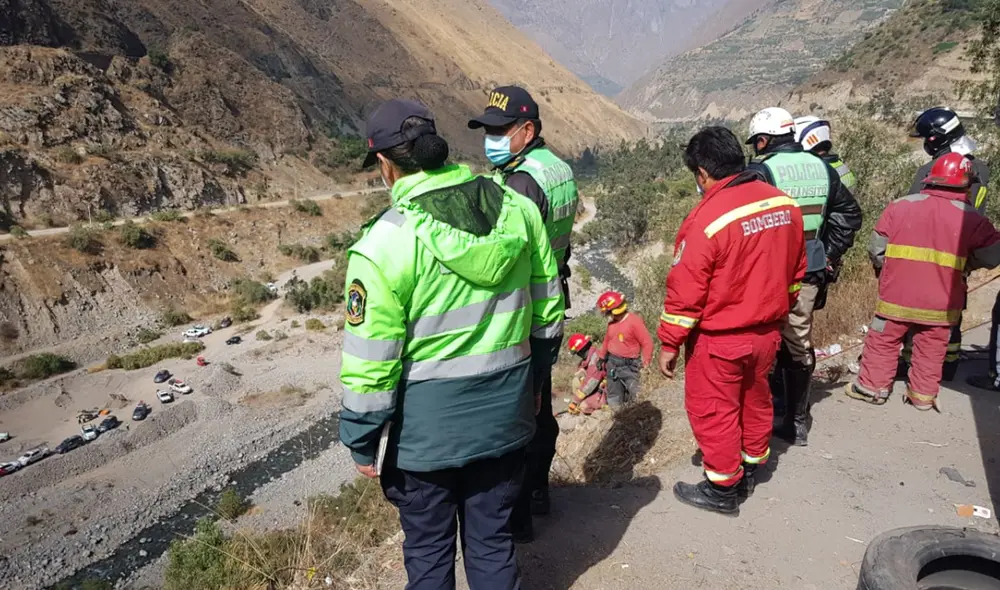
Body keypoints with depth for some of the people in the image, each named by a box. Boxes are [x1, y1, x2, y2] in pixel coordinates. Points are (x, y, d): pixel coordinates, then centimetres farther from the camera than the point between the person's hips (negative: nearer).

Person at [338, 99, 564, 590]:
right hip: (507, 415, 5)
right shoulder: (517, 207, -4)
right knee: (492, 541, 23)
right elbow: (547, 309, 5)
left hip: (426, 428, -4)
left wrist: (362, 444, -2)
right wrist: (532, 380, 19)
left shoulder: (385, 241, -19)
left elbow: (371, 361, -16)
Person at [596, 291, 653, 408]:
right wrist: (601, 357, 24)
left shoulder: (635, 321, -16)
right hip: (612, 363, 6)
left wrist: (646, 361, -20)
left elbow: (647, 342, -15)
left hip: (628, 365, -6)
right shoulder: (612, 323, 6)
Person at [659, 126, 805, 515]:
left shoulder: (707, 219, -24)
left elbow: (685, 290, -20)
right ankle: (750, 470, 43)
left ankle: (722, 490, 24)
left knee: (713, 411, 10)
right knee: (755, 400, 23)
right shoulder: (785, 204, -2)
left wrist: (669, 342, -10)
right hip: (767, 333, 7)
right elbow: (796, 272, 9)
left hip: (719, 340, -7)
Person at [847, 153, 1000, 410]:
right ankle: (923, 395, 24)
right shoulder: (971, 218, -6)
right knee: (931, 350, 15)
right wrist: (965, 264, 17)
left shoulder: (899, 206, -6)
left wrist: (886, 272, 15)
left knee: (883, 341, 13)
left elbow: (877, 249, -3)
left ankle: (872, 387, 20)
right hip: (940, 302, 1)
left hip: (897, 296, 0)